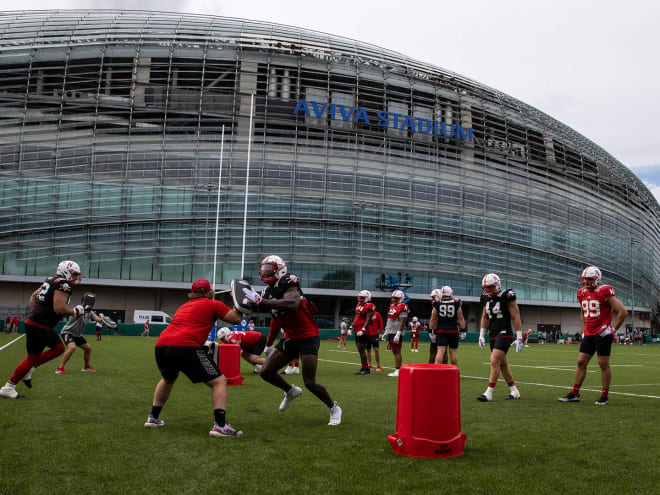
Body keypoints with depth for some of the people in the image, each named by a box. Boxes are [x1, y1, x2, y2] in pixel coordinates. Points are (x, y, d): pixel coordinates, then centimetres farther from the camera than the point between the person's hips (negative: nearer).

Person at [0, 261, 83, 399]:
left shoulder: (51, 280, 14)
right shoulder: (64, 284, -16)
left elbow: (33, 296, 22)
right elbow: (59, 309, -24)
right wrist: (76, 311, -9)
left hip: (34, 322, 10)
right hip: (38, 327, -10)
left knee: (59, 348, 18)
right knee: (32, 358, -1)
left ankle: (28, 370, 18)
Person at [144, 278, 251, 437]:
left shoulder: (184, 306, 30)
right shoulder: (213, 304, 11)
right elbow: (236, 318, 9)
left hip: (161, 345, 7)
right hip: (185, 347, -7)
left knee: (167, 380, 37)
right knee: (219, 381, 3)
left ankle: (153, 418, 39)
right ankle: (220, 425, -9)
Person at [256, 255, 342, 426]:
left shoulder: (288, 284, -17)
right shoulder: (269, 291, 9)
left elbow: (293, 304, -40)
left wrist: (263, 302, -43)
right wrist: (269, 344, 25)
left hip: (308, 337, -8)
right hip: (290, 338, 8)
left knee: (310, 382, -10)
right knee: (266, 372, 2)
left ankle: (334, 408, 15)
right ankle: (291, 391, 29)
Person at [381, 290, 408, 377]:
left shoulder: (402, 307, -12)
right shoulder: (392, 306, 17)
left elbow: (402, 322, -18)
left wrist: (398, 334, -22)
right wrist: (386, 332, 23)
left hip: (397, 332, -9)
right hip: (391, 332, 9)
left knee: (397, 351, -7)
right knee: (394, 351, 12)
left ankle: (398, 371, -5)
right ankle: (396, 370, 18)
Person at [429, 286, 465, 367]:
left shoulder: (437, 304, -1)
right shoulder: (456, 304, -1)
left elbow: (433, 319, 3)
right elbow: (460, 318, 1)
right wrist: (463, 330, 7)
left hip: (441, 331, 0)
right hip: (453, 331, 0)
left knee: (440, 351, -5)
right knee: (453, 352, 9)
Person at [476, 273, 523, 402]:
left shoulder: (506, 297, -12)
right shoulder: (486, 299, 9)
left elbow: (516, 317, -11)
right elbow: (485, 317, 20)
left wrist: (519, 338, -12)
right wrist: (481, 335, 17)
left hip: (505, 334, -8)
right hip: (493, 335, 8)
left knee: (494, 361, -15)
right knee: (502, 364, 12)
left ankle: (489, 393, -13)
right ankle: (515, 392, 24)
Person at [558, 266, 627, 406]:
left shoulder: (604, 292, -13)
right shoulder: (582, 293, 9)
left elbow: (623, 312, -11)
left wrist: (613, 329, -8)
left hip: (603, 334, -7)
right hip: (589, 335, 7)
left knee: (603, 364, -1)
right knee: (581, 362, 6)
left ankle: (605, 396, 10)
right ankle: (575, 394, 12)